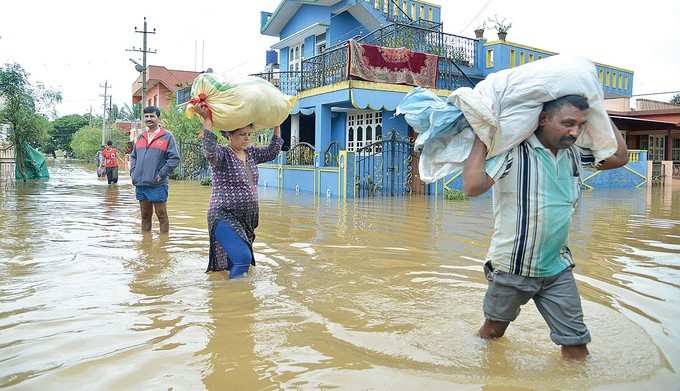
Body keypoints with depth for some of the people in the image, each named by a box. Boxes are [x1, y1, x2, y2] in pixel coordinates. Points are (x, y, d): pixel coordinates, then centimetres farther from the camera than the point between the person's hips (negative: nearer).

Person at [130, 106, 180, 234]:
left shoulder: (167, 136, -3)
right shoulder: (140, 137, 14)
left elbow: (174, 158, -8)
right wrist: (133, 172, 8)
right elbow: (133, 156, 23)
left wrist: (161, 174, -12)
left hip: (157, 184, -5)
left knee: (161, 215, 1)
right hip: (140, 183, 6)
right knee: (145, 215, 15)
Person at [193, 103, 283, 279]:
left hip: (247, 218, 7)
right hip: (224, 217, -7)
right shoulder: (222, 154, -8)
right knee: (243, 258, -22)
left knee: (236, 260, 6)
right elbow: (210, 151, -29)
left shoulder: (251, 153, 13)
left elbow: (272, 152, 16)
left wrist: (276, 125, 13)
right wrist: (207, 120, -28)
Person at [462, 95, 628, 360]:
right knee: (493, 330, 20)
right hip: (512, 268, -4)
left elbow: (619, 156, 14)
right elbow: (472, 187, -31)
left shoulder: (574, 154, 2)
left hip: (557, 268, 5)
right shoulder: (513, 152, -20)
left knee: (577, 347, 7)